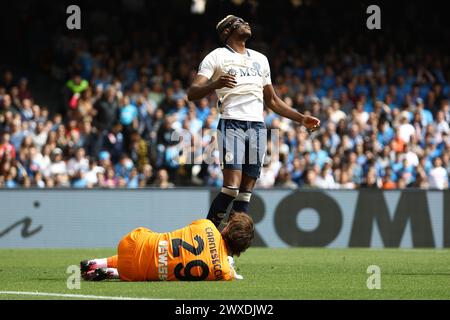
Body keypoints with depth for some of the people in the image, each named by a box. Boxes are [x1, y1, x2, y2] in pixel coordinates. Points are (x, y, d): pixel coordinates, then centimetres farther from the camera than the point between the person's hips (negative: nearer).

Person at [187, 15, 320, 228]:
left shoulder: (260, 59, 24)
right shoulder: (217, 57, 5)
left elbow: (272, 101, 32)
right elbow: (192, 93, -6)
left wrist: (301, 119, 25)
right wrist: (215, 84, -26)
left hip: (257, 127, 6)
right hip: (231, 124, -6)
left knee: (246, 192, -1)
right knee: (231, 187, -19)